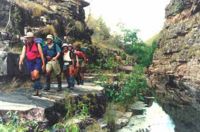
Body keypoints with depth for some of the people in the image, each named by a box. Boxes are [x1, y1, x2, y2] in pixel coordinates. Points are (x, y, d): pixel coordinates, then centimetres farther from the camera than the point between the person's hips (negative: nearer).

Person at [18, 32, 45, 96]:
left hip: (37, 61, -5)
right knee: (33, 77, 7)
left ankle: (38, 86, -2)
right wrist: (20, 62, -19)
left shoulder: (37, 45, -1)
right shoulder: (25, 46, 10)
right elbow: (23, 54, -2)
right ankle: (37, 91, 16)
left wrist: (43, 64, -6)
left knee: (35, 74, -24)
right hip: (29, 62, 5)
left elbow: (41, 55, -2)